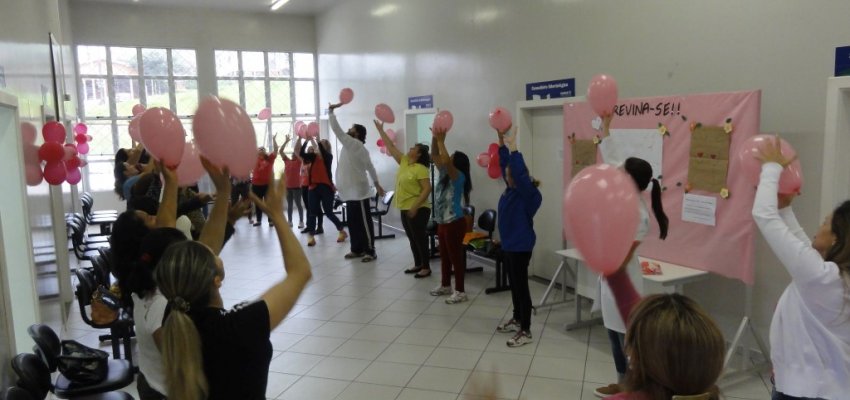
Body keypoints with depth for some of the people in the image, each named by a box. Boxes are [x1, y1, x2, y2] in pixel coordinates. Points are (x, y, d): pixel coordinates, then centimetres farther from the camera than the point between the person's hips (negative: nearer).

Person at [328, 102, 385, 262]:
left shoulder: (355, 144, -12)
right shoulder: (352, 146, 17)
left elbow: (337, 130, -18)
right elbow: (370, 167, 21)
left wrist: (331, 111, -11)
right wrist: (376, 183, 27)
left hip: (359, 192, -10)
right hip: (351, 192, 10)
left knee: (364, 222, -4)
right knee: (353, 222, 13)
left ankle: (370, 251, 1)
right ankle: (357, 249, 21)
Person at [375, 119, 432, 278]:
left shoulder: (421, 169, -15)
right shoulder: (404, 162, 8)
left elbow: (427, 189, -21)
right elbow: (391, 147, 13)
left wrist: (415, 206, -26)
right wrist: (380, 130, 13)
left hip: (417, 210, -8)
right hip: (405, 209, 8)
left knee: (420, 238, -1)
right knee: (412, 239, 15)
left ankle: (426, 267, 8)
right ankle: (417, 264, 25)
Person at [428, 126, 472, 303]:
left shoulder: (458, 176, -15)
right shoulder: (444, 173, 9)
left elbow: (446, 161, -31)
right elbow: (435, 156, 10)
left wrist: (441, 140, -24)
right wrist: (435, 137, -3)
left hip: (454, 223, -9)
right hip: (442, 222, 9)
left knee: (456, 256, -2)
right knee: (444, 255, 18)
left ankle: (460, 291, 6)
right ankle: (445, 285, 32)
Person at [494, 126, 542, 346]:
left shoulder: (529, 193, -17)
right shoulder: (511, 190, 6)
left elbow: (518, 172, -32)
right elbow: (505, 164, 9)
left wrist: (513, 147, -28)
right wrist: (502, 141, 1)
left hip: (520, 246, -9)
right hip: (508, 244, 9)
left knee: (521, 287, -3)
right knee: (514, 286, 20)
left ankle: (526, 331, 5)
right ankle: (517, 319, 35)